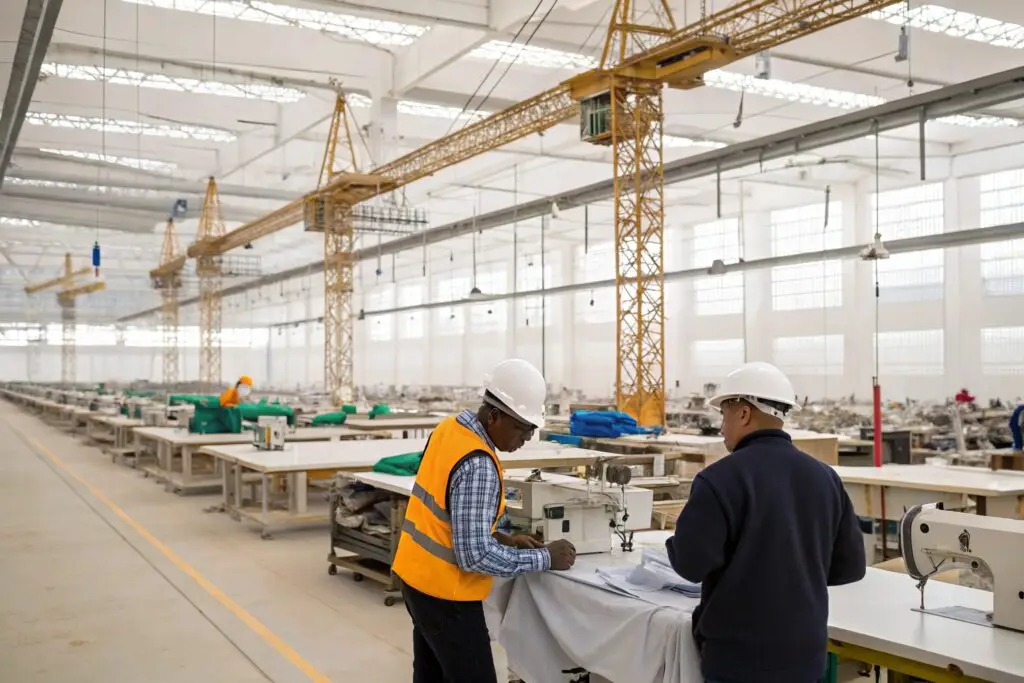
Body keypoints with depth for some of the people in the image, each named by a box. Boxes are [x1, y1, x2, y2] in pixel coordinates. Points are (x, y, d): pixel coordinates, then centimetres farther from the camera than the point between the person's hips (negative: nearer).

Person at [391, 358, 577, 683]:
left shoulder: (450, 427, 1)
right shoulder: (478, 466, -26)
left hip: (418, 576, 9)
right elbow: (475, 555, -26)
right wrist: (545, 558, -17)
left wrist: (502, 537, 7)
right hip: (444, 591, -9)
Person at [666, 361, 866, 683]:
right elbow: (851, 565, 6)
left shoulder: (720, 478, -17)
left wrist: (677, 541, 3)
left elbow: (691, 563, -18)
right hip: (805, 651, 6)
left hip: (739, 655, -5)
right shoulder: (824, 477, 2)